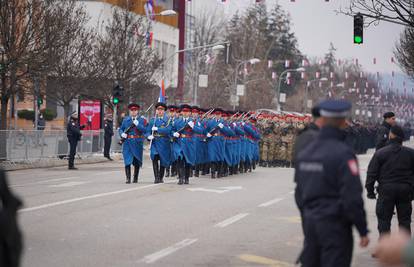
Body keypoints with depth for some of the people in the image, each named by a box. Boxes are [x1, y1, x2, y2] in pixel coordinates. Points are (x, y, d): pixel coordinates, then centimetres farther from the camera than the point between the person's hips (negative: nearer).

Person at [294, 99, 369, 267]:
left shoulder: (305, 153, 6)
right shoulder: (343, 154, -16)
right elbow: (352, 198, -18)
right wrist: (363, 231, -10)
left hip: (311, 223, 7)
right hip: (335, 226, -7)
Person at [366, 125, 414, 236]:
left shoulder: (380, 153, -6)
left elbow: (372, 173, -5)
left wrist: (370, 190, 4)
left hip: (386, 190, -2)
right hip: (405, 190, 2)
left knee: (384, 220, 5)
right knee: (405, 221, 12)